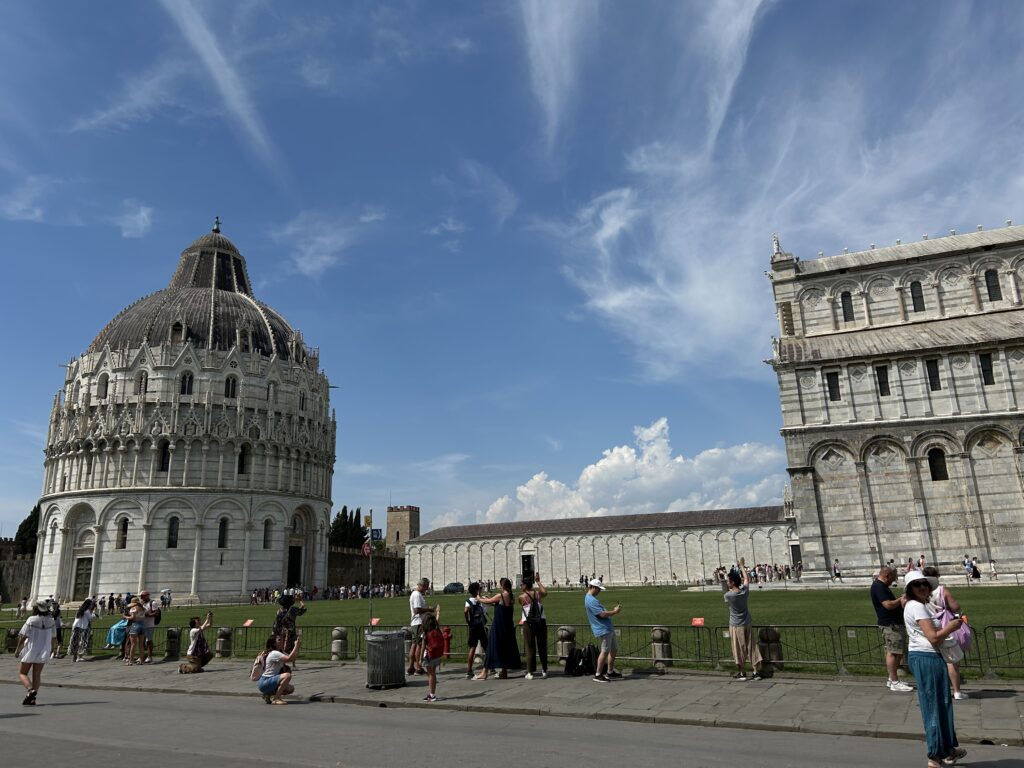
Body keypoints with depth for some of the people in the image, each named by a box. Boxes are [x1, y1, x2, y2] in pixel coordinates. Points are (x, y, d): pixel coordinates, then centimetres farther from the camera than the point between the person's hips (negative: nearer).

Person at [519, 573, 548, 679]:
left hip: (528, 624, -3)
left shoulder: (522, 597, -5)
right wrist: (538, 582, 25)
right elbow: (545, 592, 17)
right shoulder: (538, 593, 1)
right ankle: (544, 671, 17)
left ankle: (530, 672, 1)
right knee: (542, 647, 11)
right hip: (541, 622, 3)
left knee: (530, 648, 3)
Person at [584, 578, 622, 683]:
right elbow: (602, 614, -22)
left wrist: (613, 610, 12)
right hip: (603, 629, -11)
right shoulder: (591, 600, -19)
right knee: (605, 651, -9)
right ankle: (598, 675, -2)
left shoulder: (592, 598, 16)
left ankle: (610, 672, 27)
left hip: (609, 628, 11)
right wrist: (615, 612, -10)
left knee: (614, 649, 16)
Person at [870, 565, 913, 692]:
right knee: (893, 652, -7)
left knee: (899, 652, 14)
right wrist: (900, 600, -8)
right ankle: (894, 682, -4)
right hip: (890, 624, -11)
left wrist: (900, 601, 6)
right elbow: (888, 605, -23)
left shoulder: (882, 586, 18)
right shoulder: (878, 586, -16)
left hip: (896, 623, 11)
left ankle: (892, 679, 21)